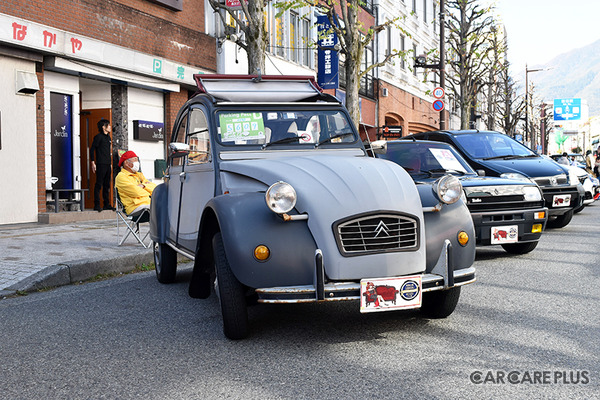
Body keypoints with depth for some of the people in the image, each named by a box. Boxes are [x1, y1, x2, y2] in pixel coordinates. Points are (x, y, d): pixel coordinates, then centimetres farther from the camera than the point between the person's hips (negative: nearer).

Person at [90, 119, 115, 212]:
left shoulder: (108, 137, 17)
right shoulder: (98, 137, -7)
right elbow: (92, 149, -10)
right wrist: (93, 163, -15)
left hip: (107, 164, 8)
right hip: (101, 164, -8)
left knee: (106, 185, 10)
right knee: (99, 184, -6)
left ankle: (107, 204, 16)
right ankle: (97, 205, -4)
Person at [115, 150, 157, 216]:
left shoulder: (139, 175, 27)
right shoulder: (121, 177, 1)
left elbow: (154, 188, 16)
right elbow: (136, 192, -12)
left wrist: (144, 186, -2)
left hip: (149, 204, 7)